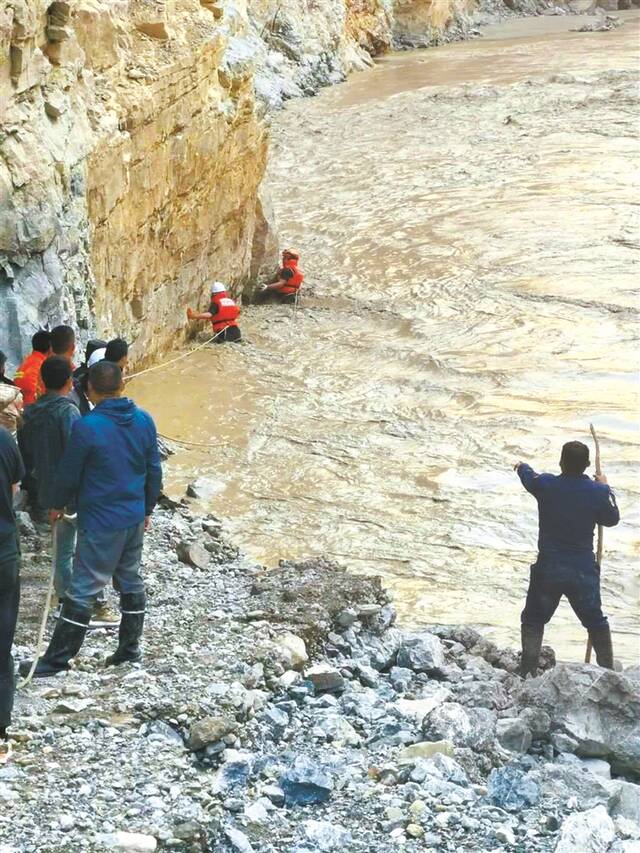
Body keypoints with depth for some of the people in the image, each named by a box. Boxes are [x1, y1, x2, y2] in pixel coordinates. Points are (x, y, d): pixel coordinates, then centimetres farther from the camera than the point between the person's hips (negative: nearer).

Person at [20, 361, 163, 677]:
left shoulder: (86, 427, -19)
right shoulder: (144, 421, -1)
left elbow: (68, 474, -10)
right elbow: (154, 470, 7)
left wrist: (58, 505, 9)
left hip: (100, 522, -6)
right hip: (135, 517, 6)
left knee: (82, 590, -1)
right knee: (130, 580, 19)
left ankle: (56, 660, 6)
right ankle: (129, 648, 27)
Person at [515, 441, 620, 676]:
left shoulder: (546, 485, -9)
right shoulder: (598, 492, -10)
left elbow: (528, 476, 16)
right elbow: (612, 519, 9)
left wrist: (521, 467, 40)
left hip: (548, 570, -1)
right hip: (584, 571, 1)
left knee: (533, 621, 13)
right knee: (596, 622, 18)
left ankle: (528, 673, 5)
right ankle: (608, 672, 22)